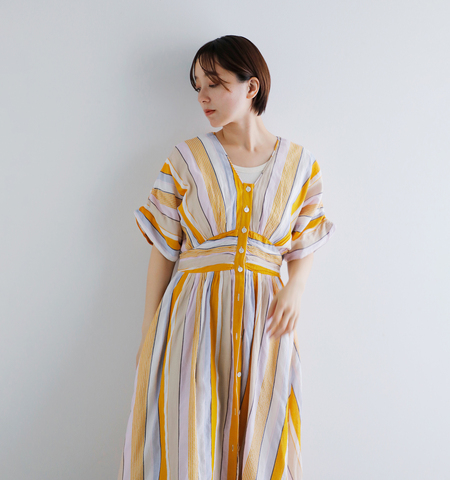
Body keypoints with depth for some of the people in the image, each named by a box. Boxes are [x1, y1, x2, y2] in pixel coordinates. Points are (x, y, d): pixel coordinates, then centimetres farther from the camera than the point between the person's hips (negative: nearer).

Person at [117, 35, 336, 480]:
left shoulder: (300, 164, 4)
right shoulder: (186, 158, 1)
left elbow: (304, 243, 12)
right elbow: (163, 249, 2)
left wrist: (295, 286, -9)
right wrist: (149, 333, 2)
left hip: (263, 320, 1)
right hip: (193, 314, -1)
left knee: (259, 443, 8)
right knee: (184, 444, 2)